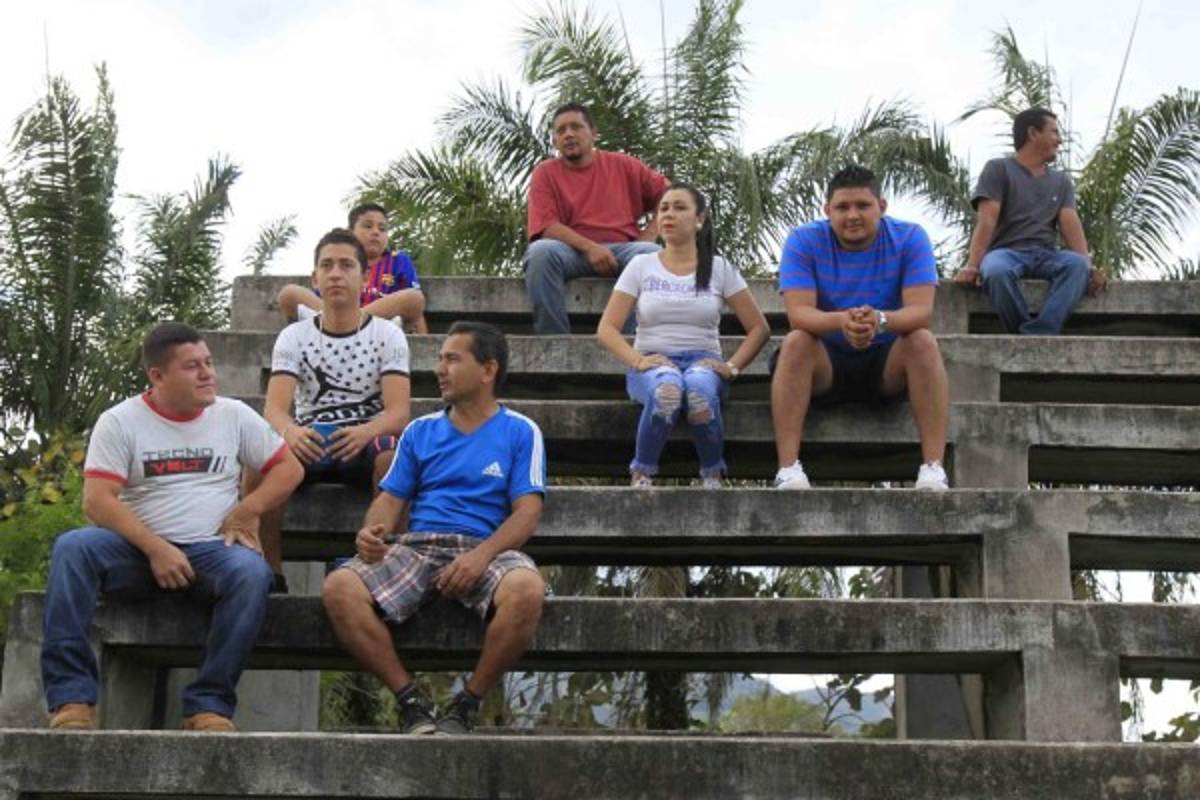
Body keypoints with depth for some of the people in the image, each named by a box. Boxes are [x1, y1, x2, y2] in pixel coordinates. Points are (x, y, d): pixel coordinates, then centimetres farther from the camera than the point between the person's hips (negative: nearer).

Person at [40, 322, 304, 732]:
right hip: (138, 552, 0)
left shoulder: (233, 415, 10)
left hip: (211, 550, 1)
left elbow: (290, 468, 12)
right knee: (72, 548, -30)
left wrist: (248, 510, -5)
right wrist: (156, 549, -18)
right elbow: (97, 501, -8)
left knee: (252, 572, -33)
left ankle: (209, 705, -28)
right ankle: (71, 698, -30)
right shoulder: (119, 421, 2)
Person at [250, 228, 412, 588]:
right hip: (308, 440, 1)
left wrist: (366, 432, -34)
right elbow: (275, 407, -7)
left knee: (393, 455, -36)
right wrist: (290, 431, -34)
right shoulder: (294, 337, 6)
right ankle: (270, 572, -18)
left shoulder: (387, 335, 3)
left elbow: (399, 411, -9)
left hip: (366, 440, -1)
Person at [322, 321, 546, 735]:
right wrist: (371, 533, -10)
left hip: (485, 549, -3)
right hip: (415, 546, 3)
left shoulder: (520, 432, 9)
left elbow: (527, 512, -1)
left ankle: (466, 704, -16)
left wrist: (482, 555, -19)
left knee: (526, 589, -37)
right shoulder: (421, 431, 20)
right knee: (340, 587, -26)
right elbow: (391, 498, 14)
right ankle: (411, 700, -14)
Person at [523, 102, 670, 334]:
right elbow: (546, 226, -4)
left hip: (621, 248, 1)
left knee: (653, 255, -31)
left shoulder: (623, 165, 15)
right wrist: (588, 246, -18)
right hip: (571, 251, -1)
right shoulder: (545, 173, 9)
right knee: (541, 251, -34)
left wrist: (650, 235, 2)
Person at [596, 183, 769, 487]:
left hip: (702, 362, 0)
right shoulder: (641, 266, 9)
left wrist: (731, 367, -7)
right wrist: (638, 361, -14)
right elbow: (607, 329, 3)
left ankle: (712, 473, -13)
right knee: (666, 389, -40)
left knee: (700, 389, -39)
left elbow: (759, 328, 8)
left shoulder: (719, 269, 9)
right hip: (652, 364, 0)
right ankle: (642, 473, -17)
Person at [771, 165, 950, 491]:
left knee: (923, 341, -28)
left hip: (888, 362, 0)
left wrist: (880, 319, -42)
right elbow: (798, 313, -21)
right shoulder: (804, 240, -8)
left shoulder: (910, 238, -7)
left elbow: (921, 311, -19)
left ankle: (933, 468, -32)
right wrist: (841, 321, -43)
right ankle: (788, 469, -36)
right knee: (795, 341, -30)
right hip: (825, 361, 0)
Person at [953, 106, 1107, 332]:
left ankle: (1034, 337, -40)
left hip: (1046, 254, 4)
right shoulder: (998, 169, 7)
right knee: (997, 271, -40)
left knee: (1078, 265, -31)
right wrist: (972, 265, -23)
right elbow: (987, 220, -6)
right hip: (1006, 251, -4)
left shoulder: (1062, 181, 22)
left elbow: (1070, 223, 5)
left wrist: (1089, 265, -15)